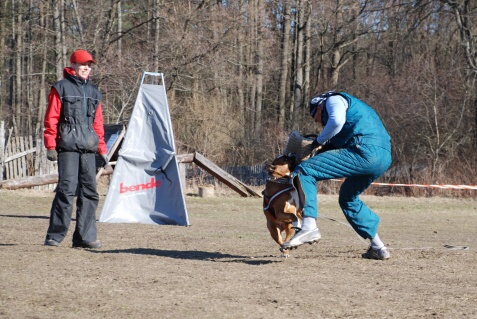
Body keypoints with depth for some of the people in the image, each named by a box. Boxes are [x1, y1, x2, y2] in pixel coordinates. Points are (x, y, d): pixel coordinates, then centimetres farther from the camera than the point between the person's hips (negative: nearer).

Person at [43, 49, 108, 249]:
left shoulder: (93, 92, 20)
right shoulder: (61, 88, 2)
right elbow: (51, 119, -2)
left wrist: (102, 149, 17)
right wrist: (50, 146, -8)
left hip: (88, 149, 6)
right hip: (67, 148, -6)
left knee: (89, 192, 2)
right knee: (66, 189, -12)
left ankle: (84, 237, 5)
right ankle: (54, 236, -6)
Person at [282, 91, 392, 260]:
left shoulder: (334, 99, 9)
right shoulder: (354, 108, 38)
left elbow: (337, 121, -13)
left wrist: (319, 141, 1)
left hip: (364, 151, -10)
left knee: (304, 171, -10)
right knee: (348, 197, 31)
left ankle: (309, 227, -26)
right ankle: (377, 247, 27)